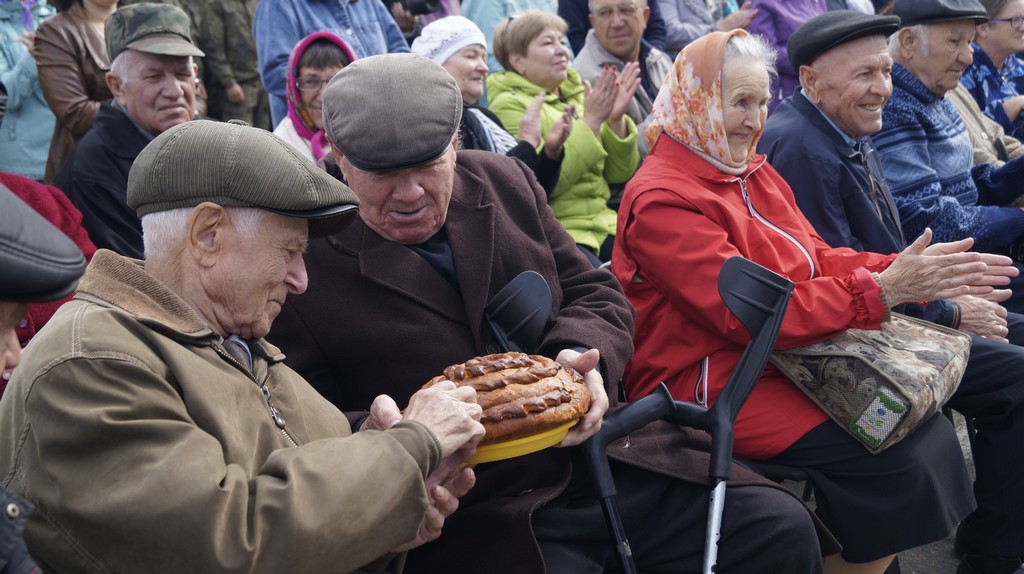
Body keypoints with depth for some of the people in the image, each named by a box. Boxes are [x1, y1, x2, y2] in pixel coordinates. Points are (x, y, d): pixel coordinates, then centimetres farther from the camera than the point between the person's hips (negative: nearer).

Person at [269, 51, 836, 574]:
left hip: (610, 459, 6)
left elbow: (596, 294, 12)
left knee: (782, 529, -4)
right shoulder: (303, 258, -6)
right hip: (476, 523, -5)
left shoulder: (504, 182, 9)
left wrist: (583, 355, -11)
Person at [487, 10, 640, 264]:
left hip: (603, 222, 6)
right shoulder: (509, 105, -3)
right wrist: (591, 121, -16)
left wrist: (616, 120, -3)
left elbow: (620, 174, 13)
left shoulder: (577, 94, 16)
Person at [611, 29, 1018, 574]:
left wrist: (909, 271, -8)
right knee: (897, 462, -18)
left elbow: (816, 260, 9)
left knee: (931, 432, 0)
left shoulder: (753, 172, 13)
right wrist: (881, 290, -24)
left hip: (791, 356, 9)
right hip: (707, 384, -9)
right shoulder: (662, 200, -16)